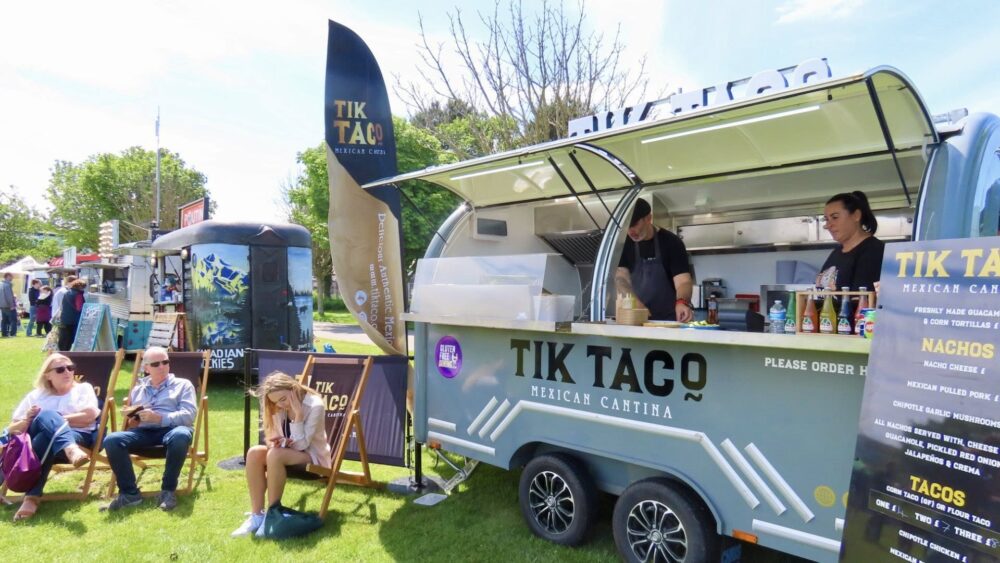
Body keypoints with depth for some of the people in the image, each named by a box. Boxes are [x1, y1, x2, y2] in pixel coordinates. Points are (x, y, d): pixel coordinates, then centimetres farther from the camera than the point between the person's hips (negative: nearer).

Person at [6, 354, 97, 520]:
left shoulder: (83, 388, 18)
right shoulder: (35, 396, 24)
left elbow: (89, 416, 0)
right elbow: (12, 430, 21)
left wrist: (53, 421, 0)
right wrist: (28, 420, -1)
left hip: (78, 437, -1)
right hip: (38, 438, 1)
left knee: (44, 439, -36)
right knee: (46, 414, -32)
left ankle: (32, 497, -43)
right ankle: (70, 450, -58)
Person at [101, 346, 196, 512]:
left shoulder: (182, 384, 15)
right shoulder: (138, 388, 28)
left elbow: (189, 415, 0)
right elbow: (129, 419, 25)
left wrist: (159, 418, -14)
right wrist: (130, 421, -1)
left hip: (171, 429, -3)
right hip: (143, 431, 4)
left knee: (180, 435, -39)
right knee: (112, 440, -26)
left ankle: (168, 491, -23)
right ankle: (129, 493, -16)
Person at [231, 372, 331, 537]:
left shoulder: (315, 406, -21)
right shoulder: (280, 407, -2)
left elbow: (301, 445, -24)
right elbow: (274, 438, 5)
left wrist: (298, 414, -31)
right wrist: (275, 442, -19)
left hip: (313, 457, -6)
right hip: (289, 453, 7)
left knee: (275, 455, -33)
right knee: (254, 453, -22)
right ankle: (256, 516, -17)